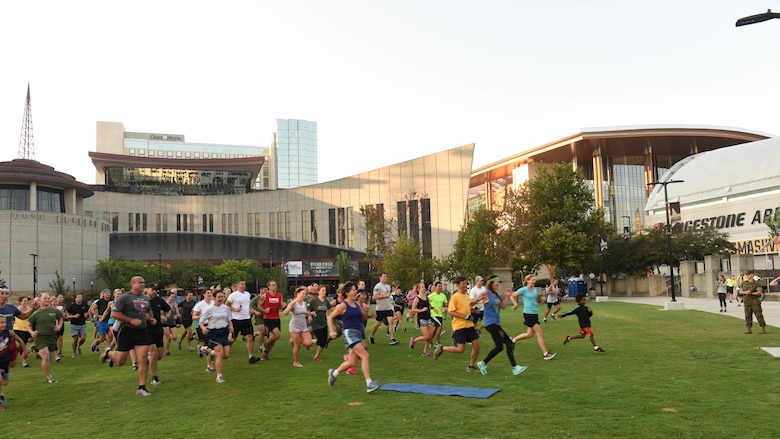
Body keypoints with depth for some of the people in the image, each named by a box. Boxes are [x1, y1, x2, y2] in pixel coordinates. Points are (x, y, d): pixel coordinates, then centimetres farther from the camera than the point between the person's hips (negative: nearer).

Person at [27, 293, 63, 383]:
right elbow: (28, 325, 6)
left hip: (52, 337, 3)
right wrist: (31, 332, -12)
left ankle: (48, 375, 27)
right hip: (40, 337, -3)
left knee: (49, 358, 11)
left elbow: (60, 319, 21)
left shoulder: (55, 311, 3)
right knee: (46, 357, -14)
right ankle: (49, 377, 0)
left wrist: (59, 326, 4)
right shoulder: (36, 313, -4)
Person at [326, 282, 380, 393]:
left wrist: (366, 311, 1)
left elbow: (363, 319, 20)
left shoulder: (357, 304, 12)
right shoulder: (343, 305, -6)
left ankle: (334, 373, 36)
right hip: (349, 333, -8)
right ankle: (369, 384, -18)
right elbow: (330, 317, -1)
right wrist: (332, 331, -11)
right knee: (365, 355, -19)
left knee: (352, 362, 12)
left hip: (360, 333, 8)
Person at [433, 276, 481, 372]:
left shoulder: (467, 296, 12)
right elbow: (451, 312, -17)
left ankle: (471, 366, 17)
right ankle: (441, 348, 13)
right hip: (459, 326, -7)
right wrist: (465, 316, -21)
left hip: (469, 325, 7)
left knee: (476, 346, 3)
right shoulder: (455, 297, -11)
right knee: (461, 349, -7)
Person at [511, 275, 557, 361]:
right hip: (528, 314, -8)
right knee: (539, 333, -9)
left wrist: (540, 295, 0)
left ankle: (513, 340, 33)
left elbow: (538, 300, 20)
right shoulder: (524, 290, -9)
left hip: (535, 313, 8)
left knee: (530, 334, 15)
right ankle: (545, 354, -4)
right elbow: (512, 296, -5)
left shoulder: (535, 289, 10)